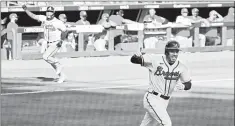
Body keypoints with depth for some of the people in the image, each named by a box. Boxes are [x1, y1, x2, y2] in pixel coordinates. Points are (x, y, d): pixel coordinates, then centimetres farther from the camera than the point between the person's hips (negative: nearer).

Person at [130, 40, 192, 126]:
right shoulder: (155, 60, -12)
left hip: (164, 102, 6)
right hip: (153, 99, -6)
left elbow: (188, 84, 8)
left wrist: (183, 86, -16)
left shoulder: (181, 67, 0)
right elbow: (133, 60, -14)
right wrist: (137, 56, -39)